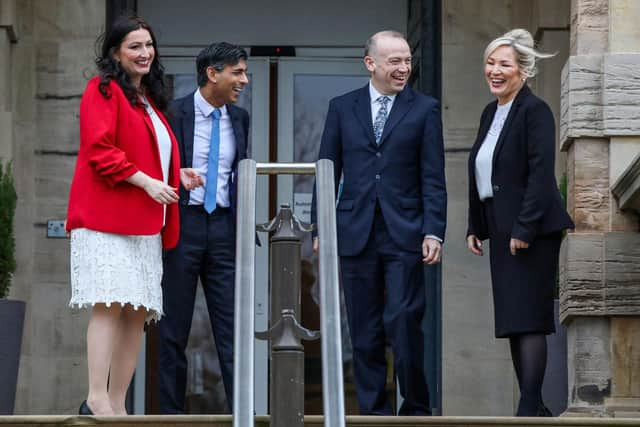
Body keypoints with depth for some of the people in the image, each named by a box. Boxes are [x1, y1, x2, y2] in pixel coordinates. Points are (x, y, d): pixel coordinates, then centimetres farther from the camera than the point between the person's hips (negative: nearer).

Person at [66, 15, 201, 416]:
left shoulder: (149, 100, 24)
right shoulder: (104, 90, -3)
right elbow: (99, 149, -14)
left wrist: (175, 175, 17)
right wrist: (146, 181, -17)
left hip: (145, 224, 9)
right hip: (108, 220, -9)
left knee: (137, 313, 3)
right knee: (110, 304, -17)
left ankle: (117, 404, 4)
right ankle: (96, 399, -21)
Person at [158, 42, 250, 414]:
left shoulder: (239, 119, 10)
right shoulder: (175, 114, -5)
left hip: (223, 226, 4)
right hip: (183, 224, -4)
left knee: (231, 323, 0)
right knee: (175, 325, 2)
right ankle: (172, 409, 8)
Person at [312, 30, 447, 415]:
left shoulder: (425, 109, 5)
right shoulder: (342, 108, 10)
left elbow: (433, 178, 1)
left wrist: (433, 232, -7)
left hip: (404, 234, -2)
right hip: (356, 234, 2)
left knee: (404, 323, -8)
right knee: (365, 331, 4)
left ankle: (416, 408, 6)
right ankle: (374, 410, 12)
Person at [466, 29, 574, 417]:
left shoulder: (535, 111, -10)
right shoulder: (491, 112, 16)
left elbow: (541, 174, -17)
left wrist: (524, 228, -22)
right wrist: (476, 227, 16)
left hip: (531, 230, -9)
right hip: (503, 231, 9)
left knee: (528, 318, -10)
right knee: (513, 320, 8)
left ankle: (529, 409, -11)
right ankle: (535, 408, 13)